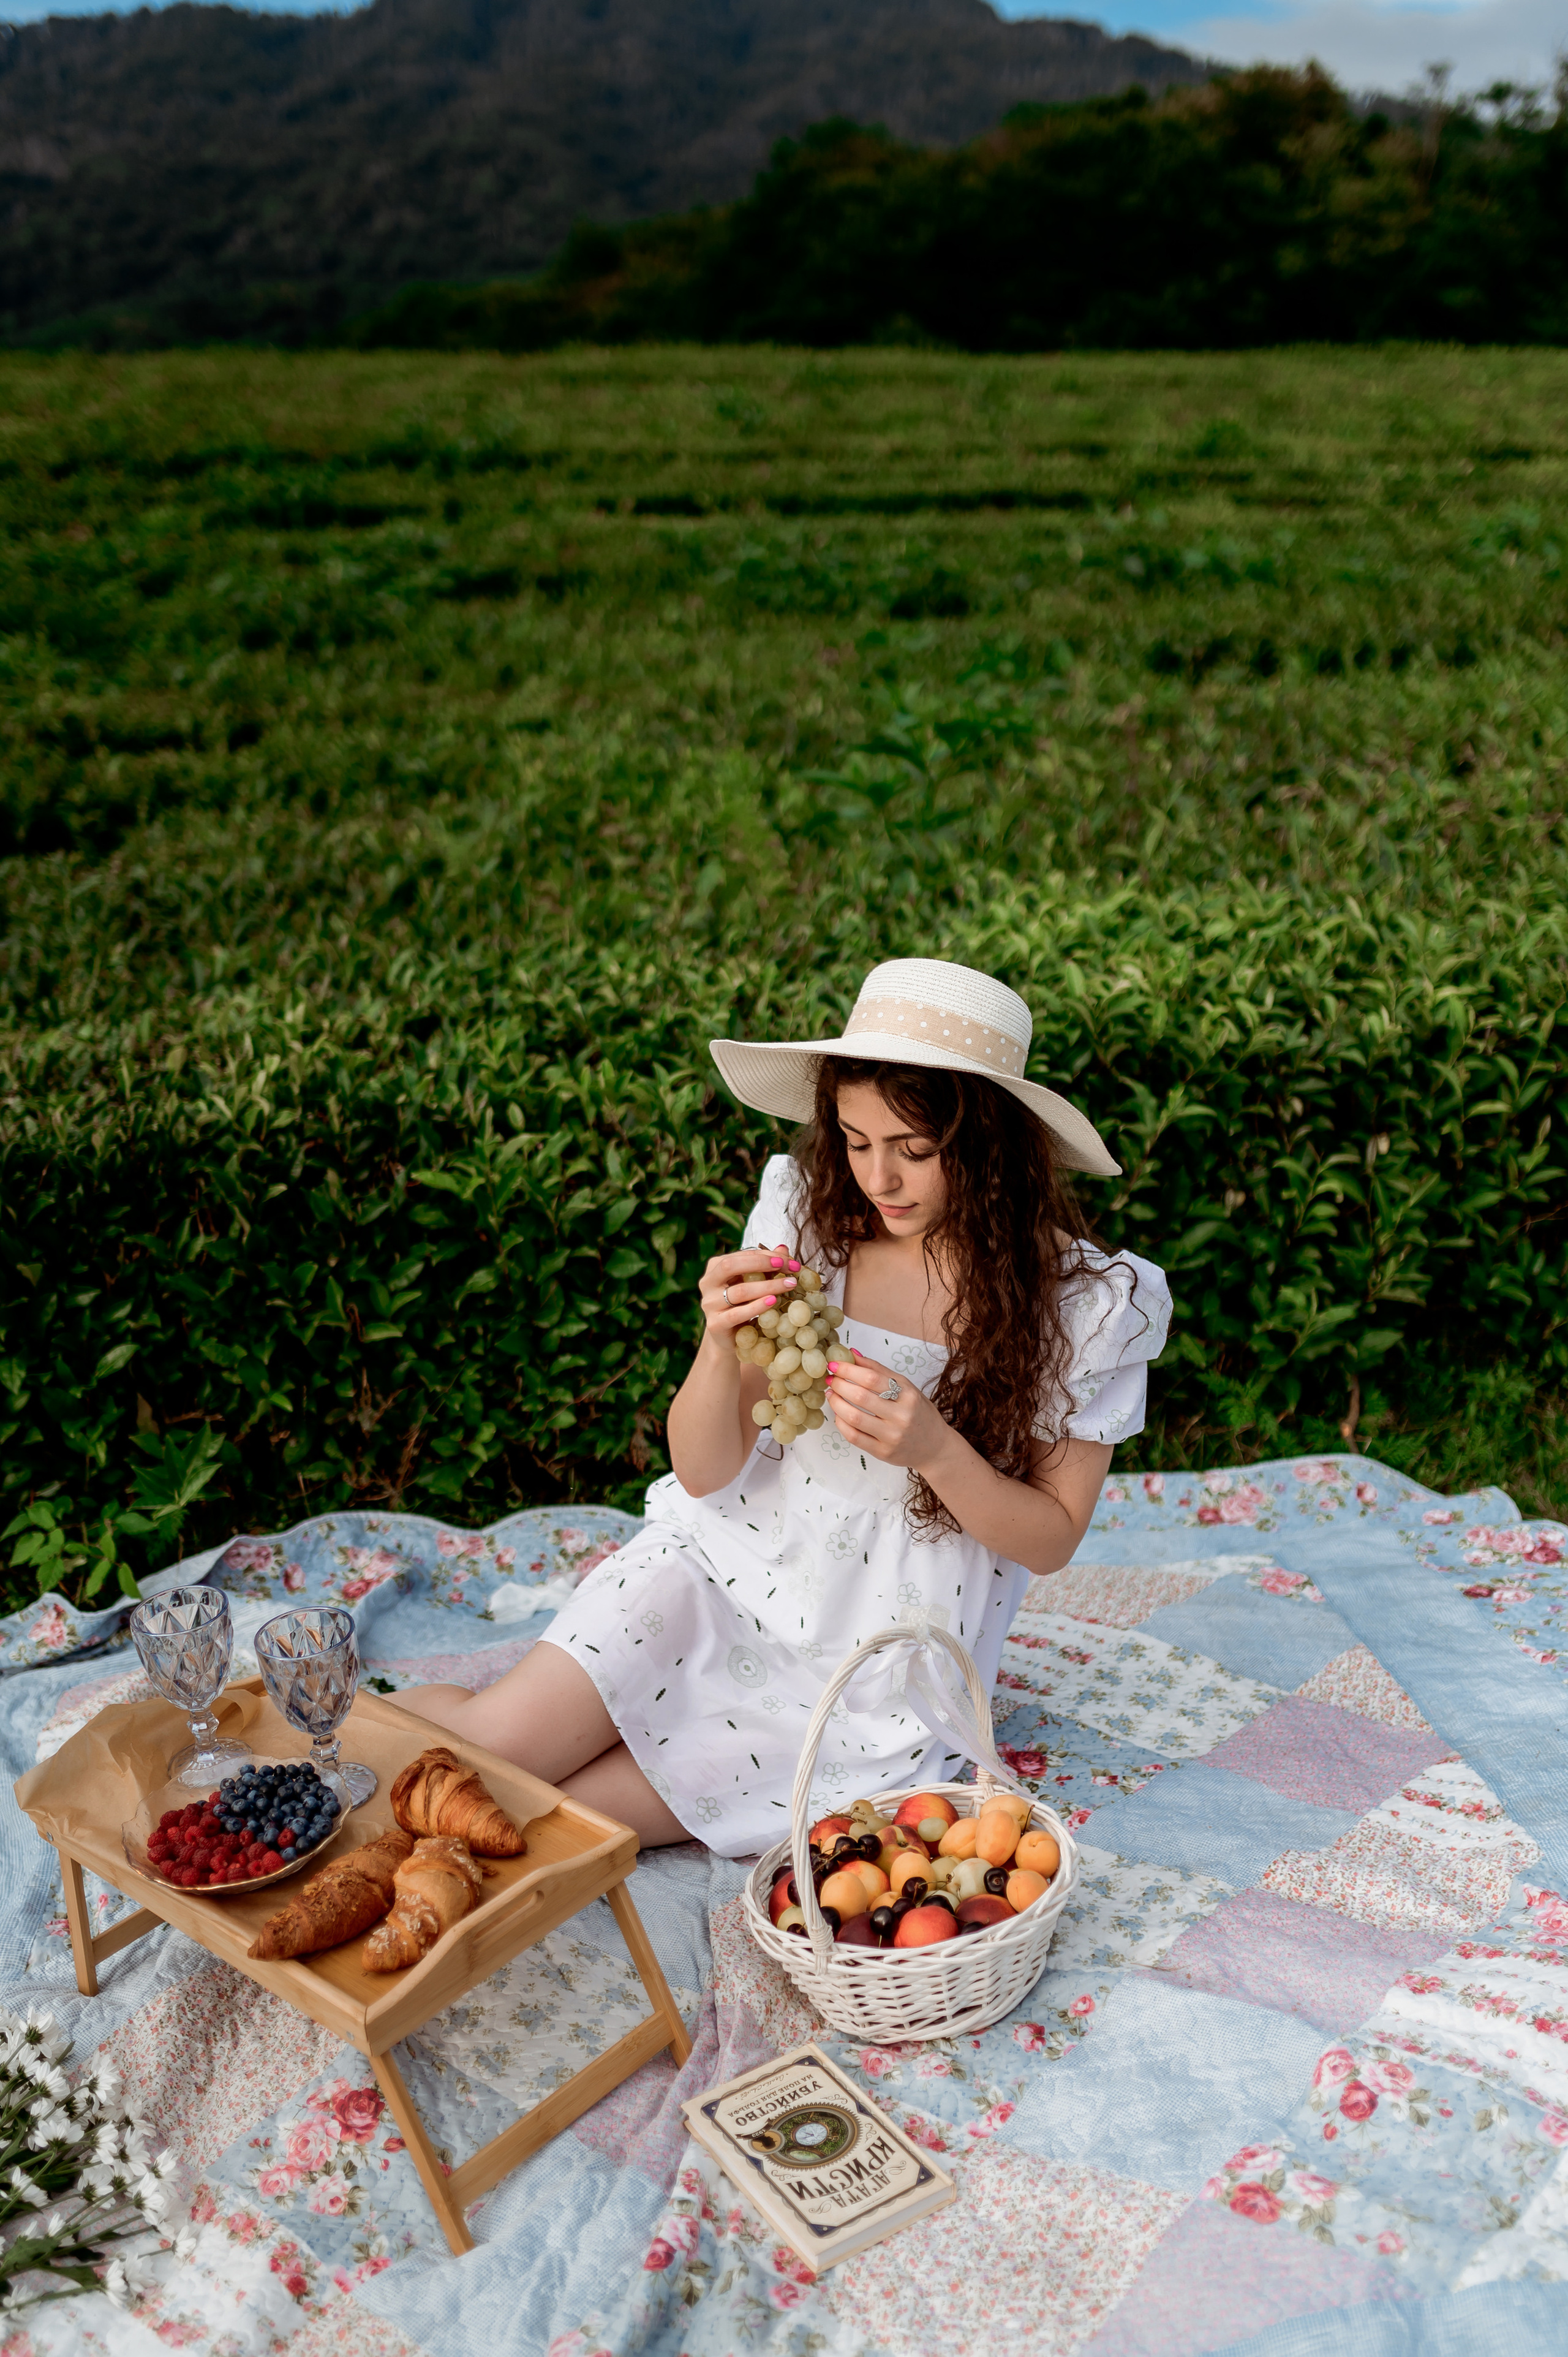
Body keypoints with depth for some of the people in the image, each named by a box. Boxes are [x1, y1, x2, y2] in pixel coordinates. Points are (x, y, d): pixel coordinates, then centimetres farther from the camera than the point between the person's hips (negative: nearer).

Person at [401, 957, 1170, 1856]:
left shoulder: (1091, 1302, -14)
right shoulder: (808, 1211, -8)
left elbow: (1051, 1540, -5)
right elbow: (705, 1473, -5)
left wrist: (937, 1450, -26)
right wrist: (722, 1349, -27)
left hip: (875, 1687, -2)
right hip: (728, 1569, 2)